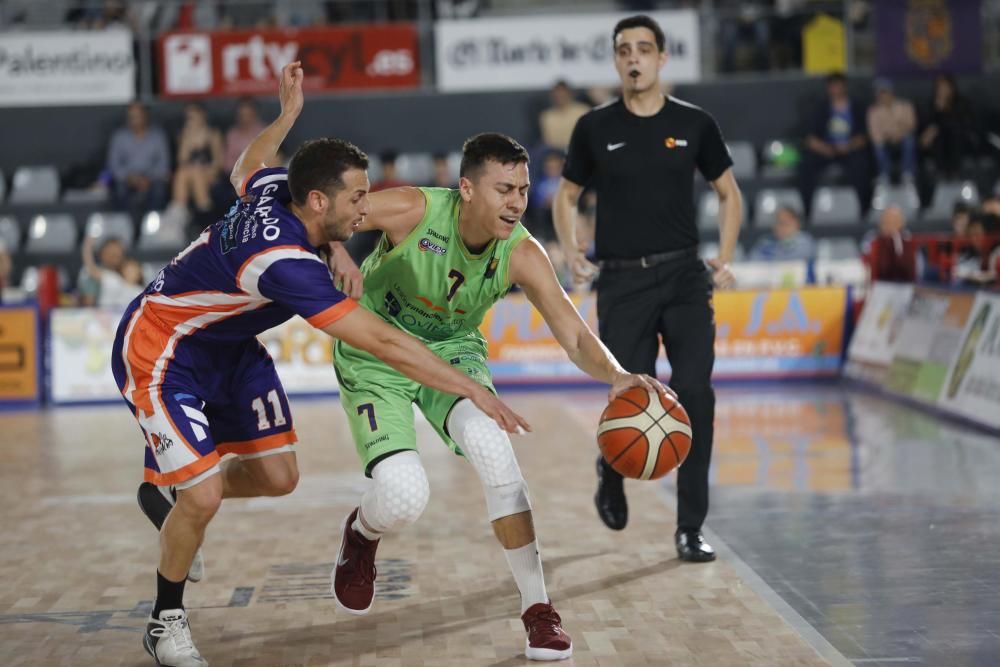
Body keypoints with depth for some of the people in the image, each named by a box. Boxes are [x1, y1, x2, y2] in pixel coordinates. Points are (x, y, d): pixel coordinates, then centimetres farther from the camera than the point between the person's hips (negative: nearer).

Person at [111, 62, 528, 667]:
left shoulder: (275, 190, -13)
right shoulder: (286, 263, -38)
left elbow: (244, 172, 15)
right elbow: (383, 343, -38)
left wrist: (288, 114, 22)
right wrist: (472, 390, -35)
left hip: (227, 344, 9)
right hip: (159, 352, -9)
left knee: (277, 476, 5)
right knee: (205, 495, -17)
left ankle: (168, 491, 33)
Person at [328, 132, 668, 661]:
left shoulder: (522, 255, -20)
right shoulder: (414, 211, -28)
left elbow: (575, 338, -21)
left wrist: (615, 375, -41)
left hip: (451, 350, 3)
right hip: (375, 354, -2)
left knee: (490, 444, -28)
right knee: (403, 497, -22)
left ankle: (537, 608, -13)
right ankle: (361, 533, 21)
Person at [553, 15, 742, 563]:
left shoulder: (694, 124, 3)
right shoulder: (595, 128, 1)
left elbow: (729, 193, 14)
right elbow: (566, 197, 14)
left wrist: (725, 259, 4)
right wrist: (573, 254, -1)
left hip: (685, 277, 1)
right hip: (623, 282, -1)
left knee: (694, 393, -11)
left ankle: (690, 529, -2)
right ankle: (611, 468, 33)